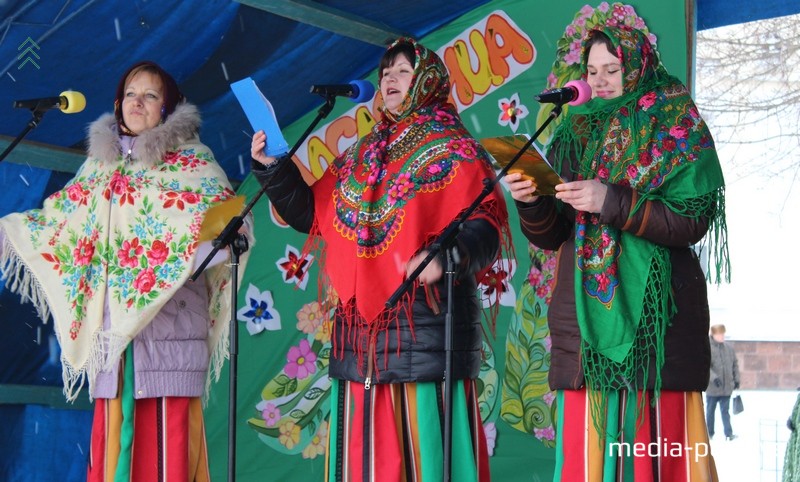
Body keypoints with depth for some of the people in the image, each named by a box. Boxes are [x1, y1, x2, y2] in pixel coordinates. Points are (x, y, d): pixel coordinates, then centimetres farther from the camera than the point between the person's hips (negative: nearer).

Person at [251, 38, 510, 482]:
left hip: (425, 326, -6)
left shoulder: (455, 153, 2)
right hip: (360, 329, 6)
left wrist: (448, 255, -28)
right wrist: (274, 168, 10)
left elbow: (486, 226, -9)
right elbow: (310, 214, 23)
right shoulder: (357, 159, 21)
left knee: (423, 444, -8)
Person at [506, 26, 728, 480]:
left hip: (654, 319, -3)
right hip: (585, 316, 4)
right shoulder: (576, 134, 14)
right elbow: (551, 236, 13)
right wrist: (531, 203, -8)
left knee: (659, 442, -7)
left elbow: (692, 221, -8)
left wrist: (613, 202, -18)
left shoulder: (678, 129, 3)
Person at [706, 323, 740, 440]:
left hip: (727, 387, 3)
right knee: (710, 411, 10)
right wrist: (714, 377, -28)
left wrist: (736, 380, 11)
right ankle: (709, 433, 21)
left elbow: (735, 365, 14)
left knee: (725, 411, 7)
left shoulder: (729, 348, 5)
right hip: (712, 387, -3)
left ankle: (728, 433, 5)